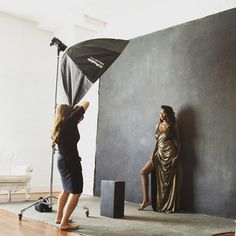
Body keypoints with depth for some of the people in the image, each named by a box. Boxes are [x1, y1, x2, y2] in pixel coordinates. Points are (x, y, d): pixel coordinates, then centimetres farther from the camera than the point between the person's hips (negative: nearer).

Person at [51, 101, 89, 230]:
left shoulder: (59, 125, 9)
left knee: (67, 189, 24)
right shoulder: (69, 121, -13)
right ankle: (64, 223, -5)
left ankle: (59, 217, 33)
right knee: (76, 192, -5)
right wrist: (79, 106, 10)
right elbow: (86, 103, -9)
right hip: (70, 161, -9)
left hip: (63, 160, 10)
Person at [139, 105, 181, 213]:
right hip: (159, 154, 6)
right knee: (143, 172, -4)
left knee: (169, 180, -2)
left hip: (170, 154, -6)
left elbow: (178, 141, -3)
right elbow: (157, 142, 15)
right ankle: (146, 199, 0)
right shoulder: (158, 125, 14)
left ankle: (170, 207, 10)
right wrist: (153, 154, 2)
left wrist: (177, 156, -14)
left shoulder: (174, 125, -1)